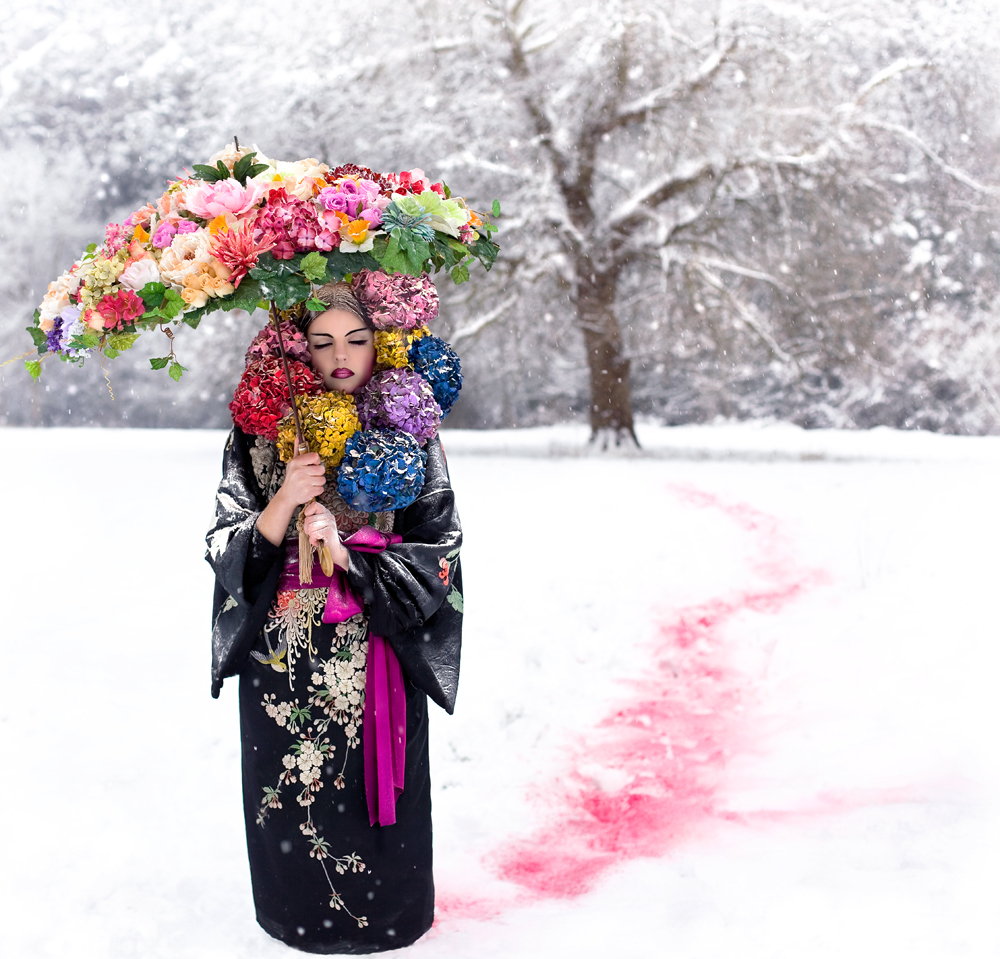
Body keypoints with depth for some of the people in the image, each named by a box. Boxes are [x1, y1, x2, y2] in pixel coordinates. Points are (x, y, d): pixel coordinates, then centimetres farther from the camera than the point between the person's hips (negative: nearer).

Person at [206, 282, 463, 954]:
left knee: (374, 786, 6)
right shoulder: (261, 435, 0)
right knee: (292, 791, 8)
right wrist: (283, 503, -19)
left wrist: (349, 557, -17)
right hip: (285, 656, 1)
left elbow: (438, 552, -4)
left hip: (379, 653, -1)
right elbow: (225, 549, -3)